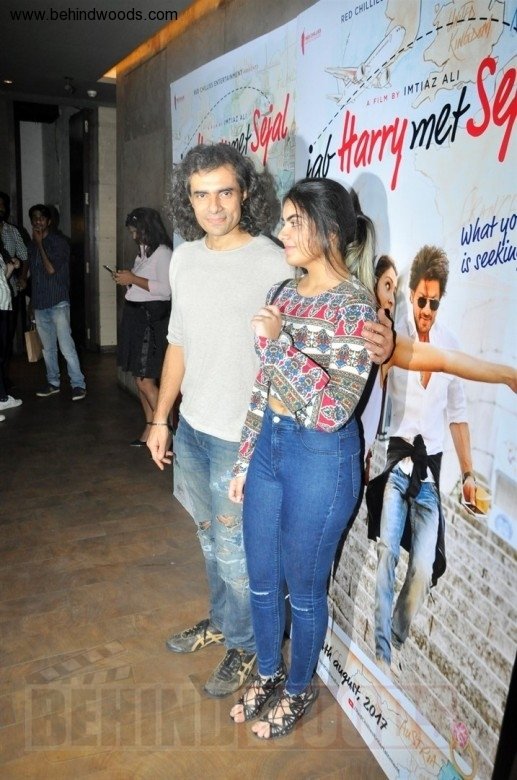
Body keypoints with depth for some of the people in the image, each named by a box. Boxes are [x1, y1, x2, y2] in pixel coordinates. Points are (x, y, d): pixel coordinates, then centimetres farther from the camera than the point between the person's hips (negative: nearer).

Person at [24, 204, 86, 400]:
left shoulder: (59, 242, -5)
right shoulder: (32, 245, 12)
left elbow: (51, 269, -15)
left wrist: (40, 244, -9)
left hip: (58, 303, -6)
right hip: (39, 304, 6)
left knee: (66, 346, -12)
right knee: (47, 348, 12)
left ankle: (78, 384, -6)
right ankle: (53, 383, 22)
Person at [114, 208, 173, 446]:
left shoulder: (163, 252, -11)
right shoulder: (144, 251, 16)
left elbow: (165, 289, -21)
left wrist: (133, 279, -16)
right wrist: (127, 279, 3)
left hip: (152, 317, -9)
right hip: (136, 315, 9)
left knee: (144, 380, -8)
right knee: (140, 378, 11)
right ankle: (151, 429, 21)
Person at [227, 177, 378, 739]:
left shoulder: (355, 307, -17)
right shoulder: (285, 293, 5)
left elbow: (333, 409, -25)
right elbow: (263, 386, 9)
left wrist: (278, 342, -25)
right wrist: (243, 462, 11)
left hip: (320, 457, -7)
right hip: (269, 444, 7)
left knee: (303, 588, 14)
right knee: (261, 578, 20)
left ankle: (298, 689, 41)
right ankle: (267, 673, 46)